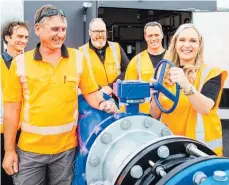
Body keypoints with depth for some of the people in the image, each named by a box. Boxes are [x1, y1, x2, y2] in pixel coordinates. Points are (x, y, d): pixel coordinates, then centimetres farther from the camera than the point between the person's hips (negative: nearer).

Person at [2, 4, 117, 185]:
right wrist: (9, 150, 1)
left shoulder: (78, 58, -1)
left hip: (66, 148, 1)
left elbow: (91, 92, 6)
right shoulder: (20, 62, -3)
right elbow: (12, 109, 0)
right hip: (29, 149, 0)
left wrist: (103, 104, -16)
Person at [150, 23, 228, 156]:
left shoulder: (210, 72, -5)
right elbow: (155, 116, 5)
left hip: (202, 145, -3)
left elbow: (206, 108, -23)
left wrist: (186, 85, -38)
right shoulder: (166, 73, 5)